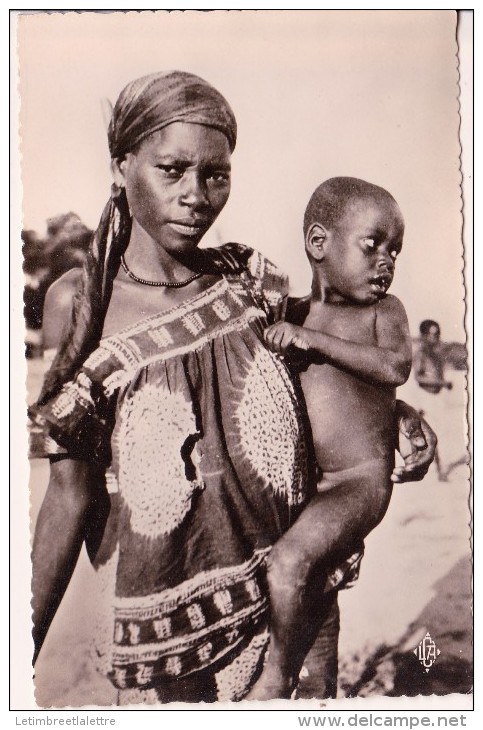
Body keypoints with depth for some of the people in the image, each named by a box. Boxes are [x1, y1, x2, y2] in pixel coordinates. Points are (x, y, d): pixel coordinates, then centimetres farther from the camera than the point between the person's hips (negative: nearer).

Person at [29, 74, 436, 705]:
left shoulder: (252, 281, -4)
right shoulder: (79, 304, -11)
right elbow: (72, 495, -10)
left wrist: (396, 410, 4)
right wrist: (23, 650, -11)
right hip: (159, 608, -2)